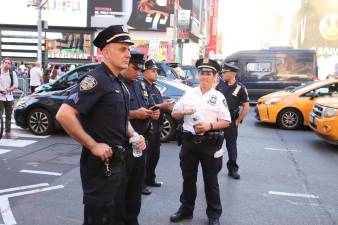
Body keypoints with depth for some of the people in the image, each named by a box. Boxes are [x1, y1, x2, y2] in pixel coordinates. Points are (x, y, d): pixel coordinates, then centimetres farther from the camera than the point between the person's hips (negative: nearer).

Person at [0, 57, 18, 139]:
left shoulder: (12, 73, 5)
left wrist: (10, 89, -11)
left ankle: (8, 132, 16)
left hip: (9, 97, 3)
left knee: (9, 116, 7)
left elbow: (15, 85, 6)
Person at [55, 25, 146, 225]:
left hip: (119, 162, 9)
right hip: (101, 164, -9)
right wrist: (93, 145, -23)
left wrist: (133, 136, 4)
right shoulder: (96, 79, -17)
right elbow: (64, 115, -27)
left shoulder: (119, 83, 12)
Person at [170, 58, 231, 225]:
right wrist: (184, 112, -10)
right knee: (188, 178, 14)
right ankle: (186, 209, 29)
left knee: (210, 180, 7)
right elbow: (174, 114, 11)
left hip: (210, 143, -3)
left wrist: (209, 126, -19)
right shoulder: (189, 94, 7)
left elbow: (226, 122, -3)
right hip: (189, 141, 3)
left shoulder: (218, 97, -1)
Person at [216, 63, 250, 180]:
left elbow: (246, 107, -4)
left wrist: (238, 121, -5)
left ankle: (232, 169, 16)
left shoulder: (240, 88, -7)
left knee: (231, 145, 7)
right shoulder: (220, 84, 2)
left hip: (231, 121, -3)